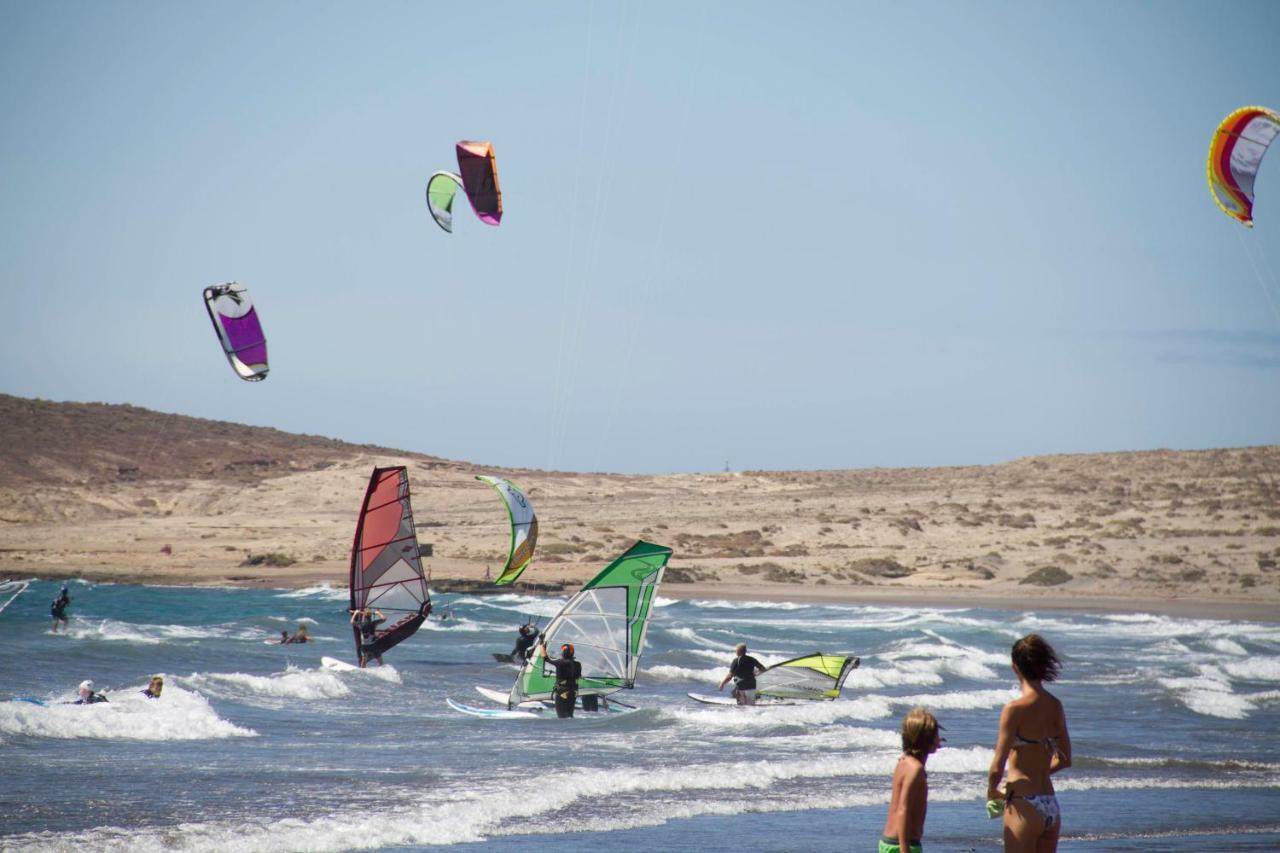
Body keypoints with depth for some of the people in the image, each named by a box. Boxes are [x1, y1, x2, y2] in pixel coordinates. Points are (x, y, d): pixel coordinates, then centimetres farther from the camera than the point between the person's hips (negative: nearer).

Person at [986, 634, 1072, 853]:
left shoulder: (1015, 709, -14)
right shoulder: (1055, 706, 6)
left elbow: (997, 767, -12)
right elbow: (1065, 760, 15)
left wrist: (992, 791, 6)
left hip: (1024, 807, -7)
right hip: (1051, 806, 7)